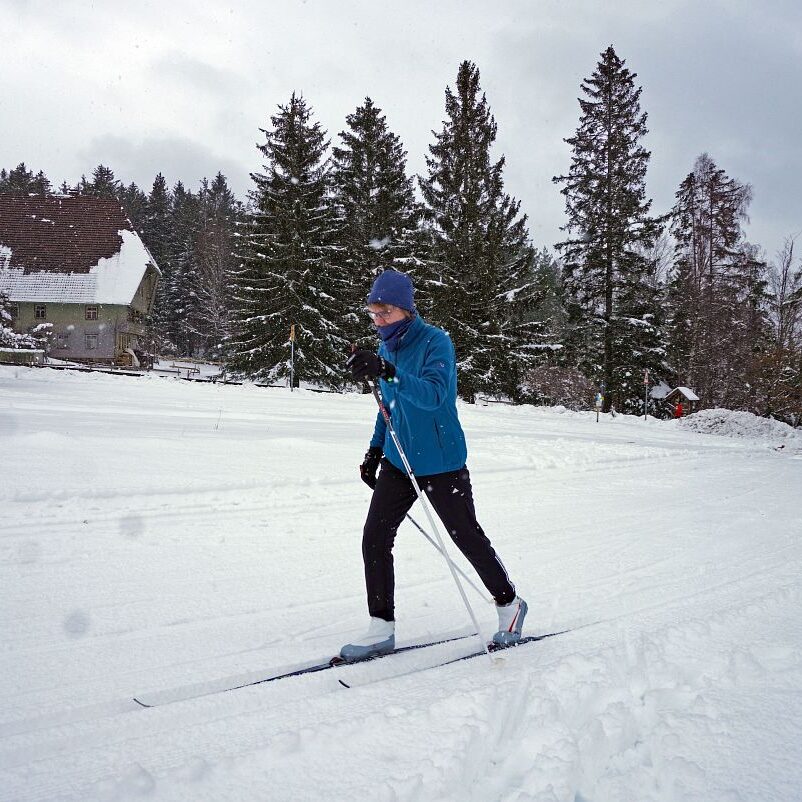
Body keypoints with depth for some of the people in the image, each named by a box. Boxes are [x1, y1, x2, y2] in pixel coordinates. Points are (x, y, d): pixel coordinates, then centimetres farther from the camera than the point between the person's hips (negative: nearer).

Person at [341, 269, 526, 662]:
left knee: (467, 536, 5)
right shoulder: (387, 348, 7)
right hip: (399, 462, 7)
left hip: (441, 463, -6)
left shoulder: (436, 342, -16)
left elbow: (433, 395, -32)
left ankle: (510, 605, 29)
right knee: (374, 538, -2)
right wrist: (375, 450, 13)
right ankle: (381, 629, 9)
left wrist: (388, 373, -45)